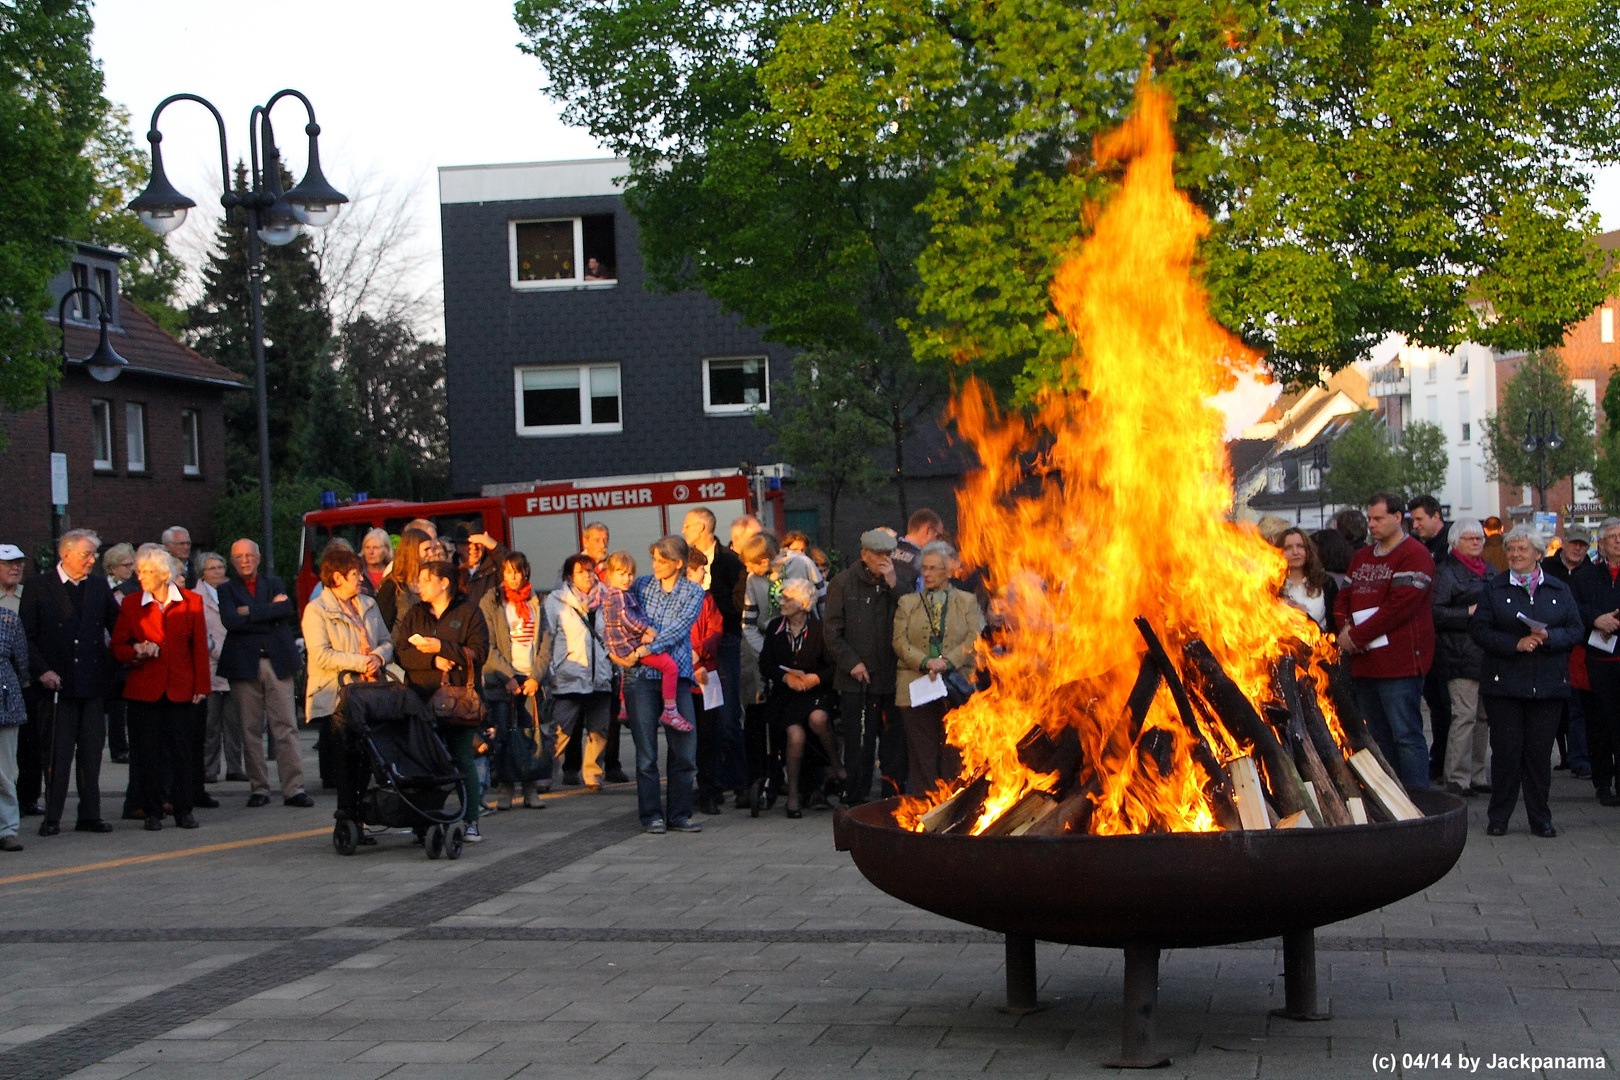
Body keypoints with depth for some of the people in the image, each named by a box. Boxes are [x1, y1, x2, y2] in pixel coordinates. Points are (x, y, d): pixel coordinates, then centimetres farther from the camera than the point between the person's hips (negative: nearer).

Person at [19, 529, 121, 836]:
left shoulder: (99, 586, 9)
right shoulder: (40, 587, -2)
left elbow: (117, 627, 12)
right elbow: (26, 636, -3)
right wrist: (41, 671, -13)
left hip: (93, 683, 4)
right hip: (57, 683, -3)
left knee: (91, 753, 7)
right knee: (57, 753, 1)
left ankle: (90, 815, 14)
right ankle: (52, 817, 9)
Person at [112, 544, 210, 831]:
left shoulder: (191, 602, 2)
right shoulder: (131, 603, 4)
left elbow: (200, 647, 4)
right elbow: (117, 645, 8)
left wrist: (201, 686, -1)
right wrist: (136, 653, -14)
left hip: (181, 688, -1)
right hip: (144, 689, 1)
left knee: (182, 751, 2)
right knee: (147, 752, 2)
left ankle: (183, 810, 12)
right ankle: (152, 812, 11)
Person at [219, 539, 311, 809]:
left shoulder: (274, 583, 15)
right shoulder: (226, 590, 10)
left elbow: (289, 610, -5)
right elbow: (230, 621, -9)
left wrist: (251, 612, -7)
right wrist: (271, 611, -6)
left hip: (277, 662, 1)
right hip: (244, 664, -1)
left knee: (286, 726, -4)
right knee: (251, 730, 1)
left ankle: (294, 788, -5)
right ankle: (259, 789, 9)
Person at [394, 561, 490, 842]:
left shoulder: (468, 613, 5)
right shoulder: (413, 616, 16)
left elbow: (478, 653, -6)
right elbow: (401, 653, 4)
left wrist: (441, 647, -12)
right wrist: (432, 660, -12)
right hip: (422, 699, 3)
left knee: (464, 760, -5)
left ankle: (471, 821, -1)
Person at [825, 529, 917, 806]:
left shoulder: (904, 578, 8)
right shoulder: (843, 582, 4)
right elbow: (832, 630, 3)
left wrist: (894, 583, -12)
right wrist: (851, 662, -6)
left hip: (893, 676, 1)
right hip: (856, 679, -1)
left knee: (895, 741, 4)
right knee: (858, 743, 0)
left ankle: (894, 799, 13)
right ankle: (856, 799, 10)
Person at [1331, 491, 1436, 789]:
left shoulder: (1415, 556, -7)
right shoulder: (1361, 557, 20)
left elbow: (1398, 607, -16)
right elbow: (1344, 599, 18)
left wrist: (1356, 636, -13)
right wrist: (1345, 627, -4)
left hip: (1399, 663, -8)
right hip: (1363, 663, 8)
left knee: (1406, 736, -8)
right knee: (1376, 737, 12)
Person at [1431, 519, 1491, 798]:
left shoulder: (1488, 570, 20)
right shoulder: (1446, 571, -4)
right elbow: (1435, 612, -13)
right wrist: (1468, 613, -17)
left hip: (1487, 655, 8)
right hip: (1462, 656, -8)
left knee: (1484, 715, 10)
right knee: (1465, 714, -11)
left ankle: (1477, 775, 18)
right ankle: (1457, 778, -6)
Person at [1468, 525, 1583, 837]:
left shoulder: (1559, 590, 11)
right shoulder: (1494, 587, 6)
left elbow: (1575, 629, 5)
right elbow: (1479, 628, -3)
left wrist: (1548, 637, -14)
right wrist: (1515, 644, -15)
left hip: (1547, 683, 1)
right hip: (1504, 681, -1)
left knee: (1540, 751, 2)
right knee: (1506, 750, -2)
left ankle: (1540, 818, 12)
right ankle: (1498, 818, 8)